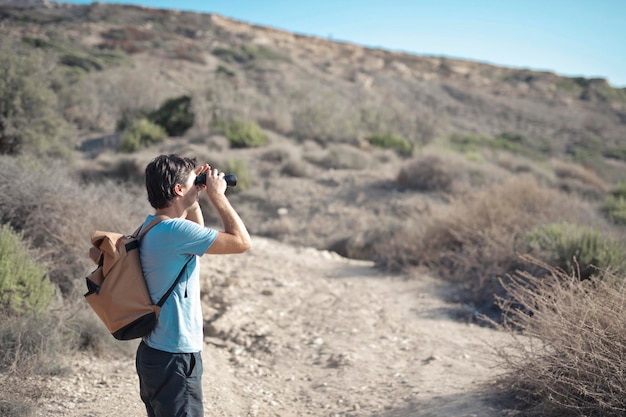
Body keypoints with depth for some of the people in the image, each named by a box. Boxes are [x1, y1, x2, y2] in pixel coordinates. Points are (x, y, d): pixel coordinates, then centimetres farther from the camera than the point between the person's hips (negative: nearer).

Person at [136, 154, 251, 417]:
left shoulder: (151, 227, 7)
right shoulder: (175, 230, -23)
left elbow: (198, 238, 25)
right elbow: (242, 242, -20)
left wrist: (196, 199, 13)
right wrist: (217, 195, -10)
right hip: (175, 360, -10)